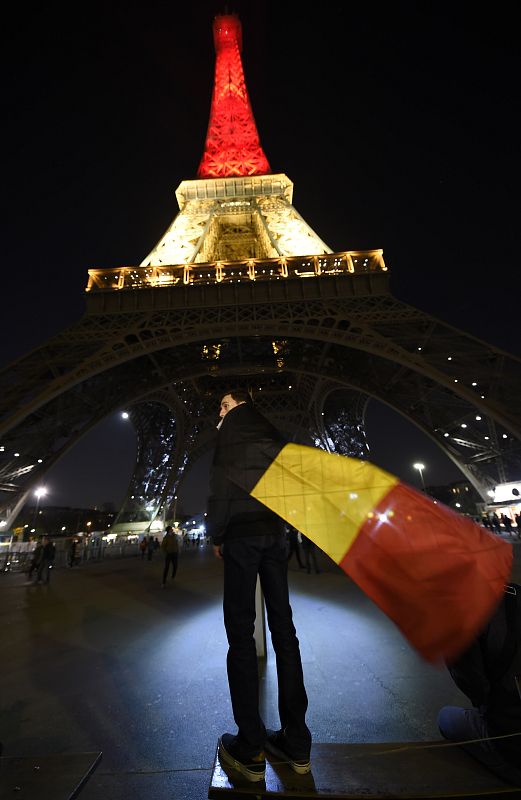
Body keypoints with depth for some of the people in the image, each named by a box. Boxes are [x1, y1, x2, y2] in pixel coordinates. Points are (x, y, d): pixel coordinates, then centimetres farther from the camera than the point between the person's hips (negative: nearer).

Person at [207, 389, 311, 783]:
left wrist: (216, 533, -1)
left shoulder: (232, 427, 1)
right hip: (275, 533, 6)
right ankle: (297, 744, 16)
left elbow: (222, 481, -8)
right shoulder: (273, 433, 17)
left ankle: (251, 750, 6)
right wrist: (279, 525, 14)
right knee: (283, 626, 8)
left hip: (242, 534, -5)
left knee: (241, 630, 1)